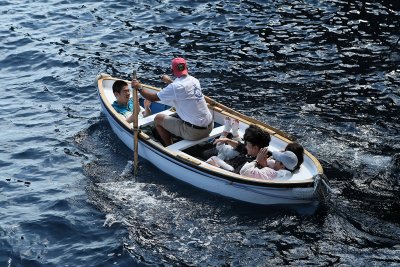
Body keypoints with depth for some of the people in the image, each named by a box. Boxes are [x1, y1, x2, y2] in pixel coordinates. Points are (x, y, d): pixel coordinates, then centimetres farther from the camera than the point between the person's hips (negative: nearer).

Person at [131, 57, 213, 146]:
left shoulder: (175, 87, -16)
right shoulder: (195, 81, 5)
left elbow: (153, 98, -8)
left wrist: (139, 88, 7)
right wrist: (170, 81, 40)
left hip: (194, 132, -7)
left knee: (158, 118, 6)